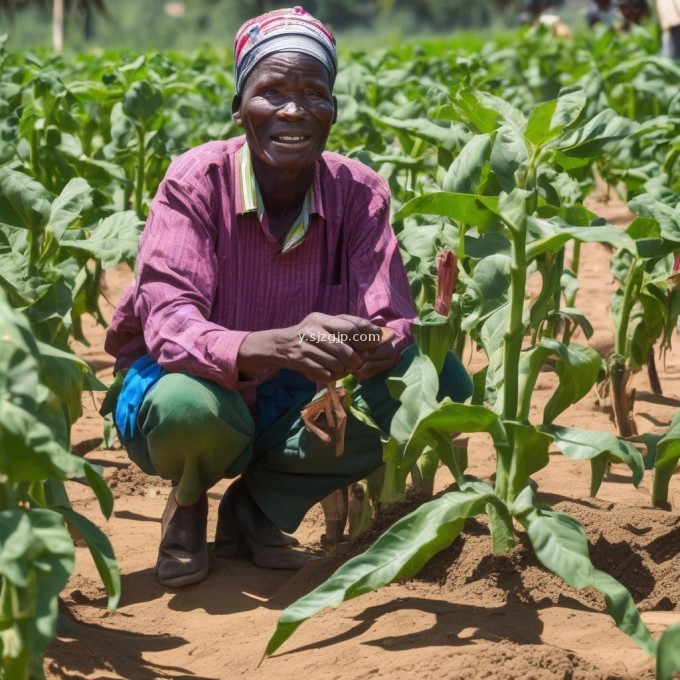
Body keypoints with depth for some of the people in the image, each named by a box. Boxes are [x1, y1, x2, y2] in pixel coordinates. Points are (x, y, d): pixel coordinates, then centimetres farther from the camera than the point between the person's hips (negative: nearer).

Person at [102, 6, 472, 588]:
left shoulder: (358, 192, -11)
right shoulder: (197, 182, -20)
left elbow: (391, 321, -18)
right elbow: (168, 325, -32)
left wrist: (373, 347, -45)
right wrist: (276, 346, -52)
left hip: (292, 407, 4)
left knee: (439, 381, -19)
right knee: (193, 406, -40)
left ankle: (259, 502, -3)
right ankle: (188, 502, 0)